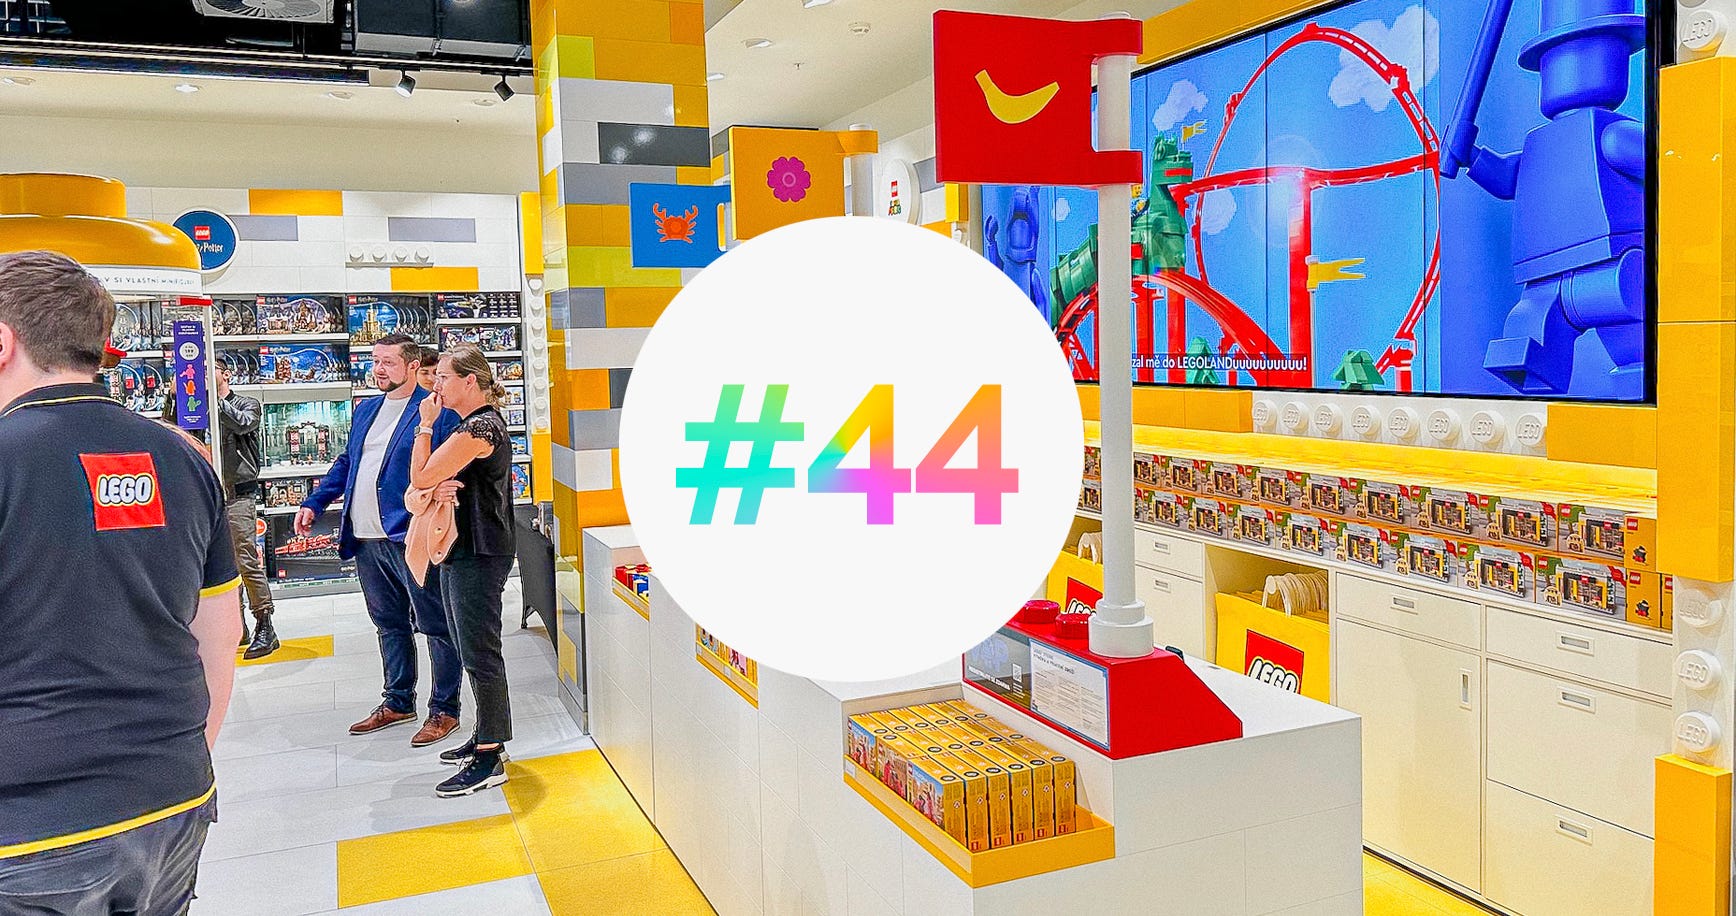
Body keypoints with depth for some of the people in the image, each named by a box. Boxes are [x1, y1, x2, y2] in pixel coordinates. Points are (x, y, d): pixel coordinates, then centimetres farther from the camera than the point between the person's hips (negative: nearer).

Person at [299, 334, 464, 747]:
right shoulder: (366, 410, 17)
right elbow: (347, 462, 25)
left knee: (436, 626, 1)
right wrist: (313, 503, 16)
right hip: (366, 540, 8)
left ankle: (445, 709, 11)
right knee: (389, 624, 18)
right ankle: (398, 702, 31)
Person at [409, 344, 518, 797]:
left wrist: (426, 424, -7)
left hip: (479, 556, -11)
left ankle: (490, 759, 2)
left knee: (480, 654, -5)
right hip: (461, 551, 11)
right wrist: (441, 488, -4)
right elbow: (432, 482, 19)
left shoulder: (481, 426, -18)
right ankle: (486, 737, 28)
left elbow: (420, 478, -17)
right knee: (473, 651, 17)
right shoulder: (469, 425, 15)